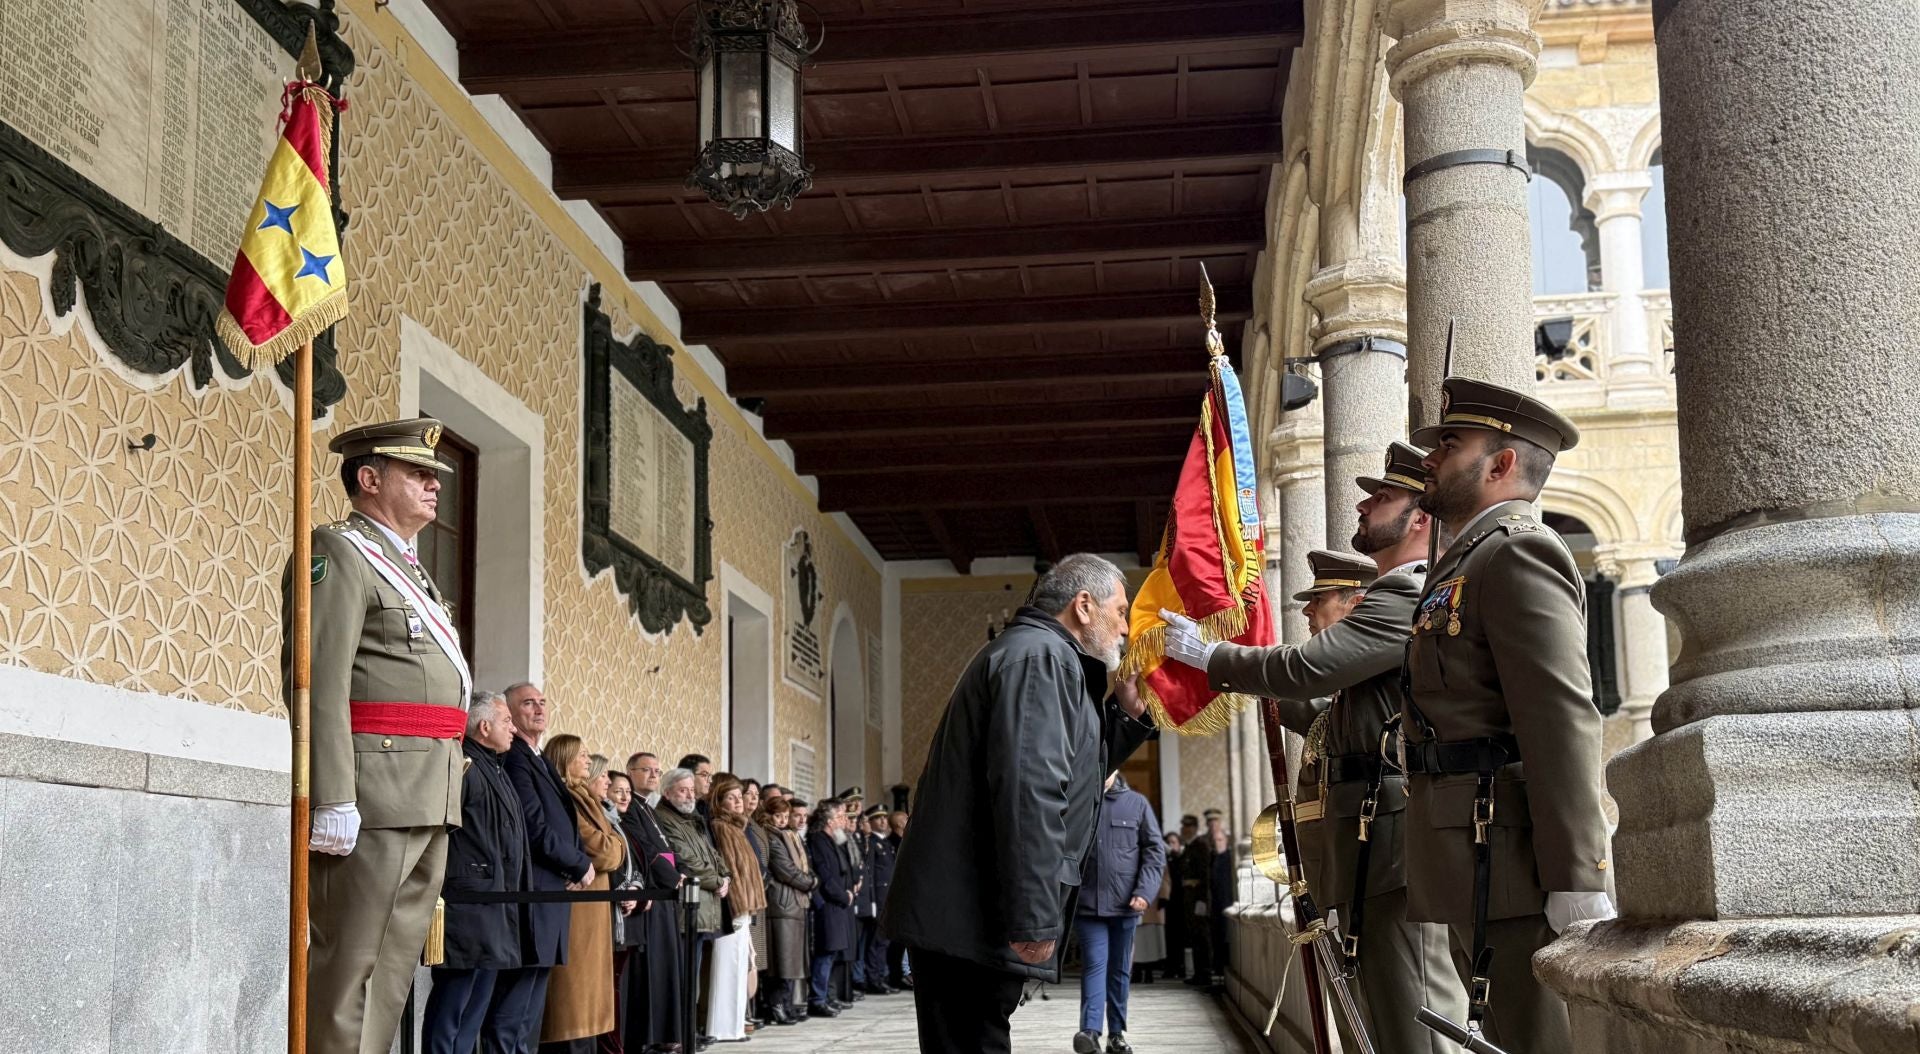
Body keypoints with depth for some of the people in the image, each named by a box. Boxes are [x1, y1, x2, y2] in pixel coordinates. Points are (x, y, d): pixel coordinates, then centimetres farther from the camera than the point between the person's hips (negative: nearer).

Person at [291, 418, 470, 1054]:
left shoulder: (410, 572, 24)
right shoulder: (338, 553, -5)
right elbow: (319, 684, -15)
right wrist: (332, 802, -23)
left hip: (430, 804, 9)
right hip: (373, 795, -9)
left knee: (394, 967, 10)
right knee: (346, 967, -7)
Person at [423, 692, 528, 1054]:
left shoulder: (494, 769, 20)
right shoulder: (465, 766, -12)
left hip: (495, 909, 10)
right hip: (467, 900, -10)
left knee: (476, 1005, 12)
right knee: (452, 1004, -7)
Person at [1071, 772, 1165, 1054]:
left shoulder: (1137, 803, 4)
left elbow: (1155, 850, 3)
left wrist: (1145, 891, -8)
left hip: (1125, 903, 2)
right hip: (1087, 903, -1)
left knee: (1120, 969, 9)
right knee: (1094, 964, -10)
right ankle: (1090, 1031, -18)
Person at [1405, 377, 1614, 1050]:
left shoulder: (1517, 552, -9)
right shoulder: (1466, 565, 22)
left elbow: (1565, 726, -19)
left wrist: (1577, 892, -23)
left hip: (1512, 866, -10)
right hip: (1471, 878, 10)